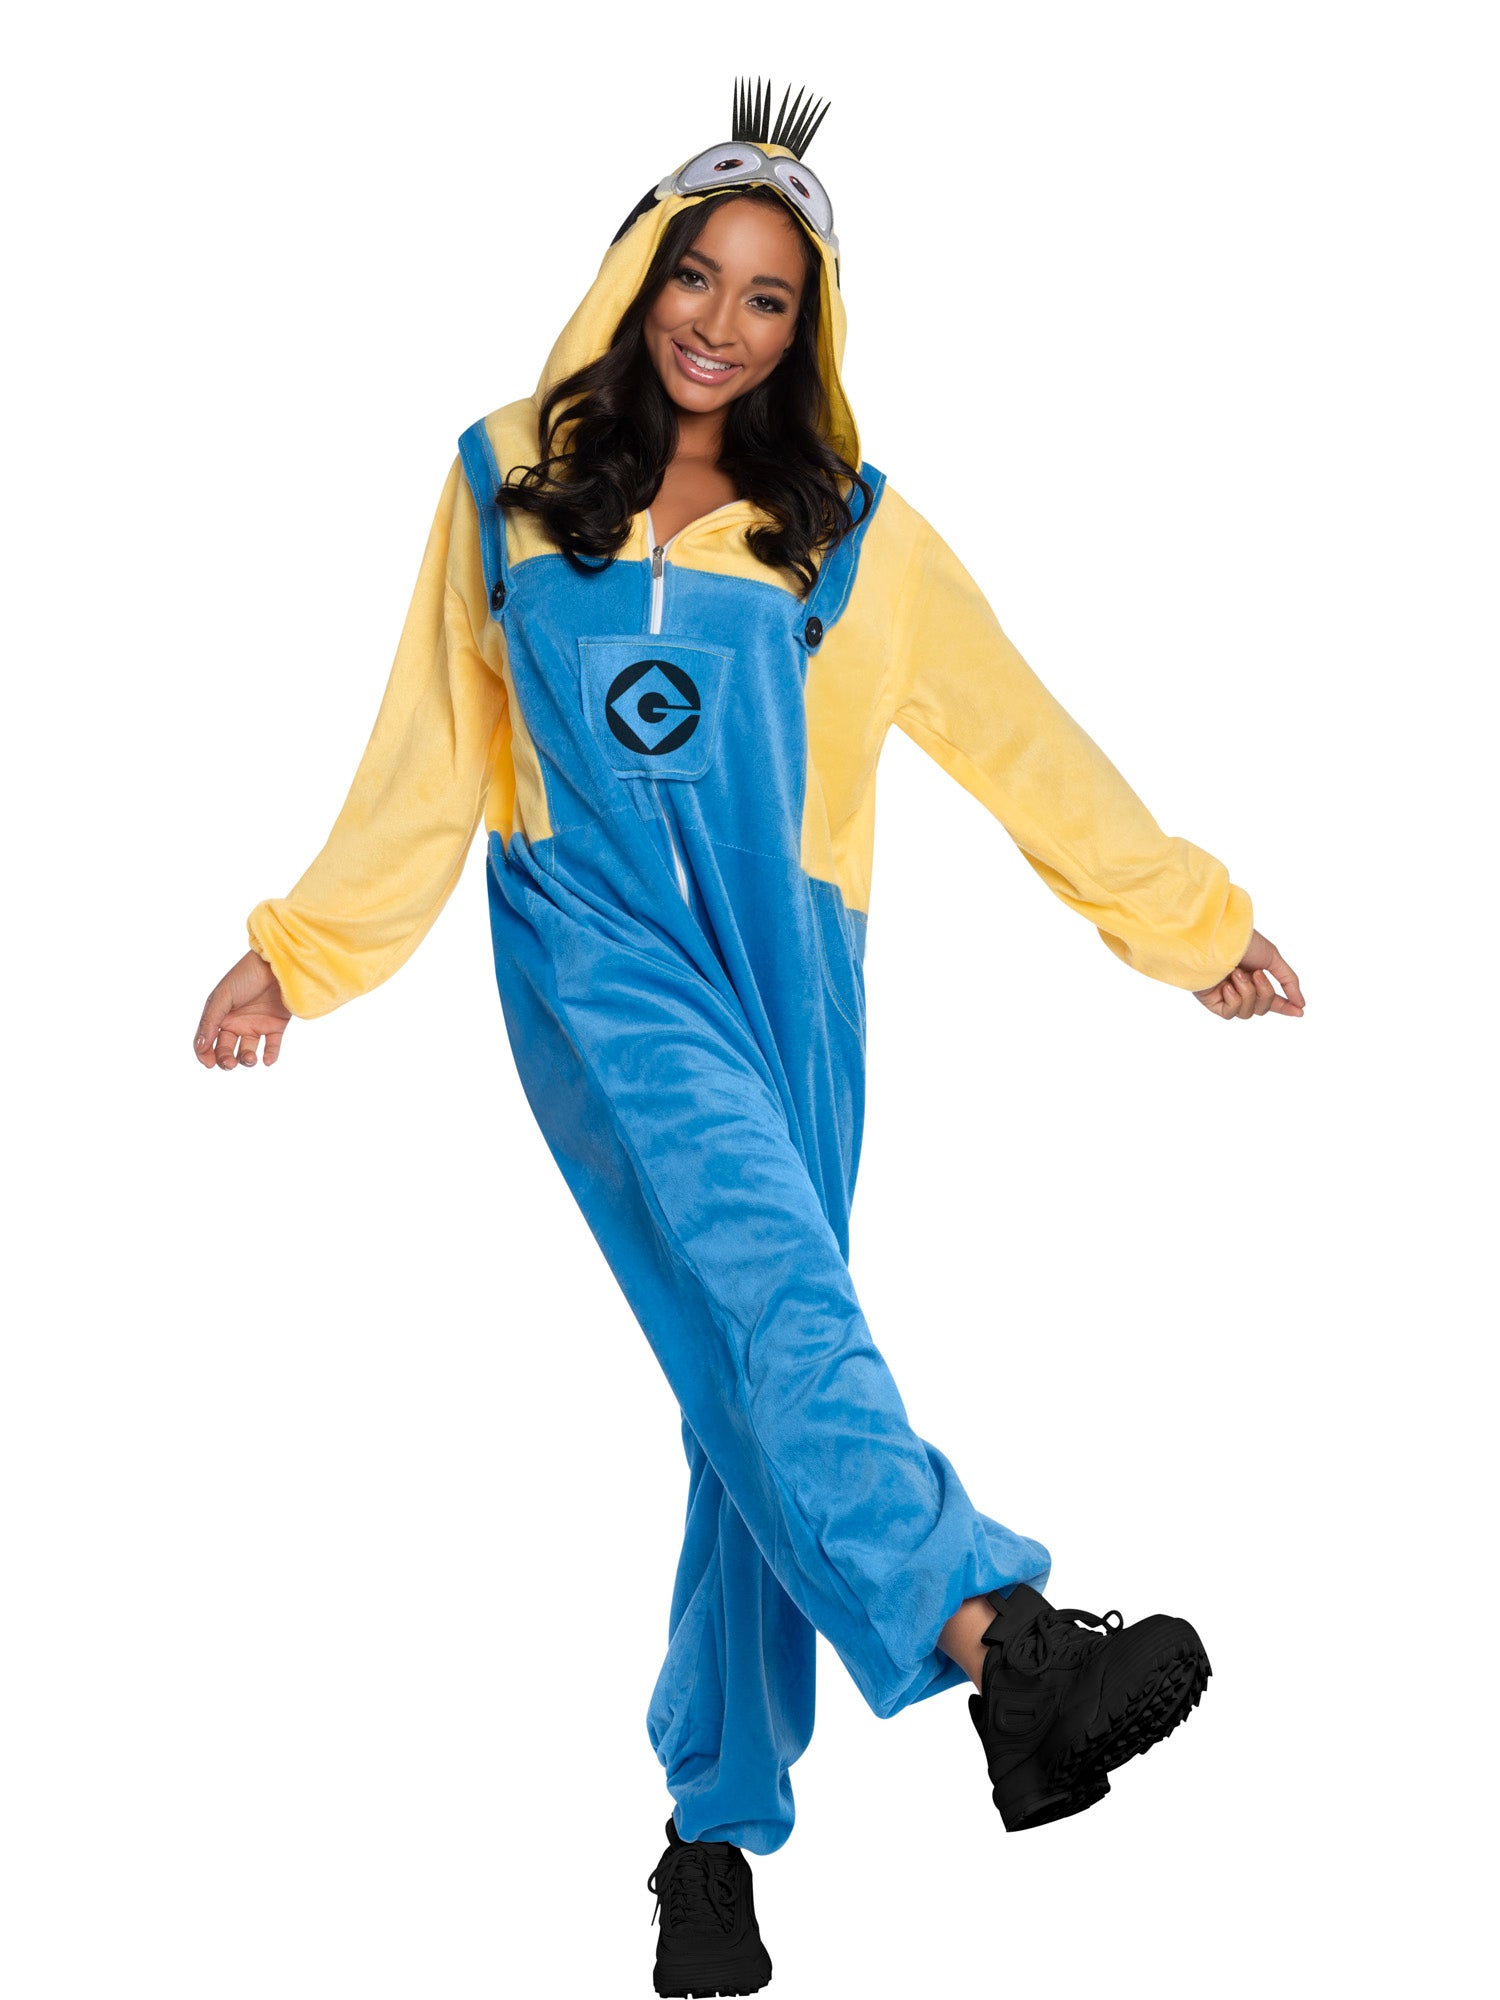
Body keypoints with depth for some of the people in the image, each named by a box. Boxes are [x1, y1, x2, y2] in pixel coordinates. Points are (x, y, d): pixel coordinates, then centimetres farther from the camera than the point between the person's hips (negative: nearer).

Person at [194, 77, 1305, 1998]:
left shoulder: (847, 531, 10)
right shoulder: (509, 487, 9)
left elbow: (1021, 741, 13)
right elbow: (429, 757, 15)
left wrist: (1194, 919, 13)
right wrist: (296, 952, 15)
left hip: (782, 963, 2)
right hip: (594, 950, -2)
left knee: (761, 1368, -2)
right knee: (766, 1273, -28)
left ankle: (719, 1824, 8)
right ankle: (995, 1637, -45)